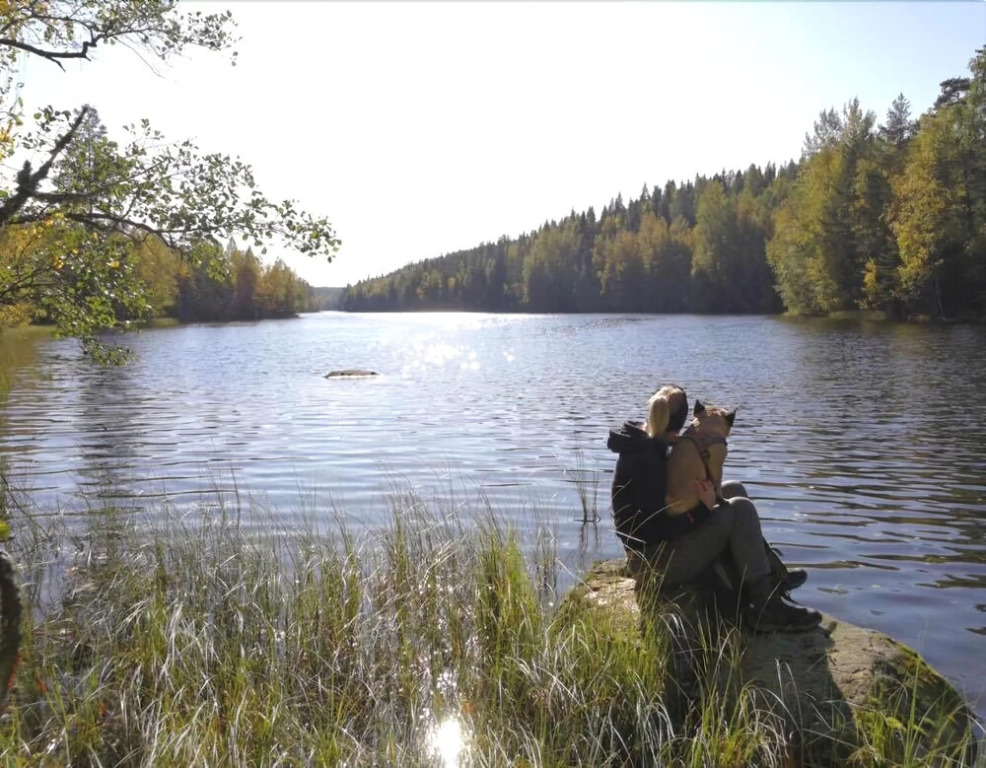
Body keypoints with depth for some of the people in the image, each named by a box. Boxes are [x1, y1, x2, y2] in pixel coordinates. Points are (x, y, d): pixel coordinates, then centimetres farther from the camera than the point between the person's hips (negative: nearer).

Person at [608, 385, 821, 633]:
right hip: (658, 562, -10)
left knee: (733, 490, 12)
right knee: (740, 509, -14)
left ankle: (771, 574, 17)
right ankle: (766, 607, -10)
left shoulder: (642, 443, 4)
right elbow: (658, 530, -27)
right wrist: (704, 509, -20)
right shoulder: (646, 460, -25)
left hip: (655, 545, 10)